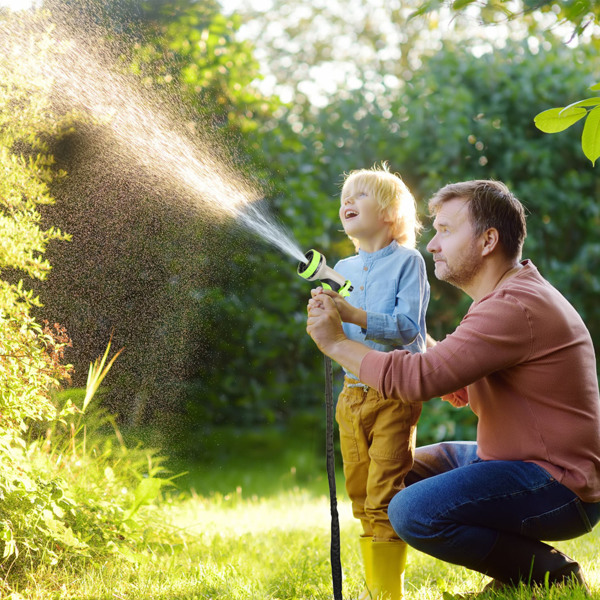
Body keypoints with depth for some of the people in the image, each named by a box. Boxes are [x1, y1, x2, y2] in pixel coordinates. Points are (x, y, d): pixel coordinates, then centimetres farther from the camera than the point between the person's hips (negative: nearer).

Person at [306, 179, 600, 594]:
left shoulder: (515, 307, -23)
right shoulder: (507, 296, 14)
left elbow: (417, 380, -29)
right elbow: (460, 391, 16)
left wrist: (337, 344, -14)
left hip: (562, 488, -11)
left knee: (413, 513, -25)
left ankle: (550, 572, -6)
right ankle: (518, 566, 14)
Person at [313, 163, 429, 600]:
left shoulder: (408, 261, -5)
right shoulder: (343, 269, 14)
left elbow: (407, 328, -16)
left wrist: (353, 315, -25)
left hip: (395, 393, -6)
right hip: (352, 394, 6)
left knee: (386, 499, -9)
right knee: (361, 498, 11)